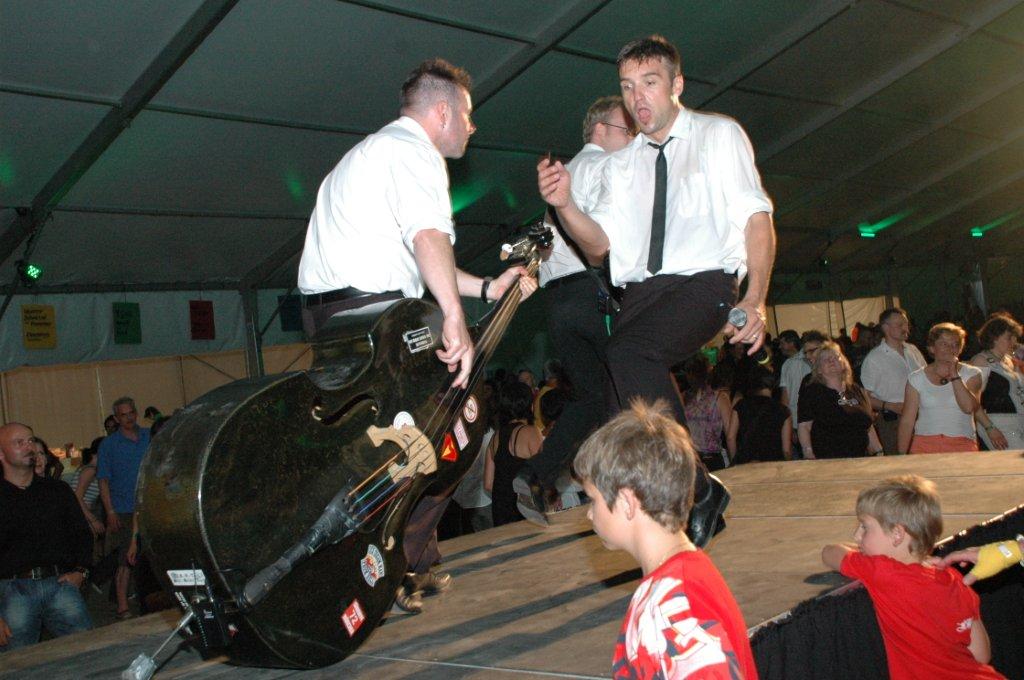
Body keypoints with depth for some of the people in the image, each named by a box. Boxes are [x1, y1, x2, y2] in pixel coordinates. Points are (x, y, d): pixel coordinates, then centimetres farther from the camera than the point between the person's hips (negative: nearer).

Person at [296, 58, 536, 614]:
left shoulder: (374, 150, 28)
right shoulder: (414, 151, -6)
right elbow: (430, 238, -26)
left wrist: (488, 288, 22)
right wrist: (455, 318, -36)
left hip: (325, 313, 11)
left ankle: (417, 564, 21)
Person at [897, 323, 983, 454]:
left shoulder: (971, 374, 8)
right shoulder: (917, 379, 8)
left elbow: (968, 407, -10)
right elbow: (907, 421, 4)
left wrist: (954, 374, -8)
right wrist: (902, 455, -4)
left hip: (962, 445, 0)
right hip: (925, 446, 0)